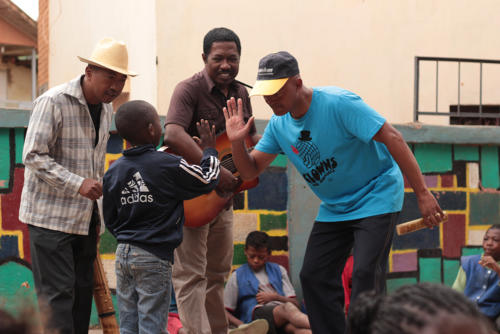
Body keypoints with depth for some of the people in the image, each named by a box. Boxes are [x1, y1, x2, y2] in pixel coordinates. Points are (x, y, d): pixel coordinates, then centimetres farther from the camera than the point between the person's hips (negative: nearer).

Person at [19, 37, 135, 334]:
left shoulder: (106, 109, 11)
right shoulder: (53, 102, -14)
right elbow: (33, 156, -18)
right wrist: (77, 184, -26)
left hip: (84, 218, 8)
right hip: (50, 215, -8)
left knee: (82, 291, 8)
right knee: (58, 292, -10)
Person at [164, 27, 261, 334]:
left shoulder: (240, 93, 8)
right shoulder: (190, 90, -16)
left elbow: (252, 138, 22)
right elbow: (173, 134, -33)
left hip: (222, 194, 8)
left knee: (218, 273, 17)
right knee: (190, 275, -8)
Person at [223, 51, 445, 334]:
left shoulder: (339, 103, -23)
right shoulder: (279, 125, -1)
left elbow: (392, 138, -25)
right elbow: (250, 171, 5)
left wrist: (422, 193, -29)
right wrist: (237, 142, -17)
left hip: (376, 197, -7)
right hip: (333, 209, 7)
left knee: (365, 274, -20)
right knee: (314, 277, 1)